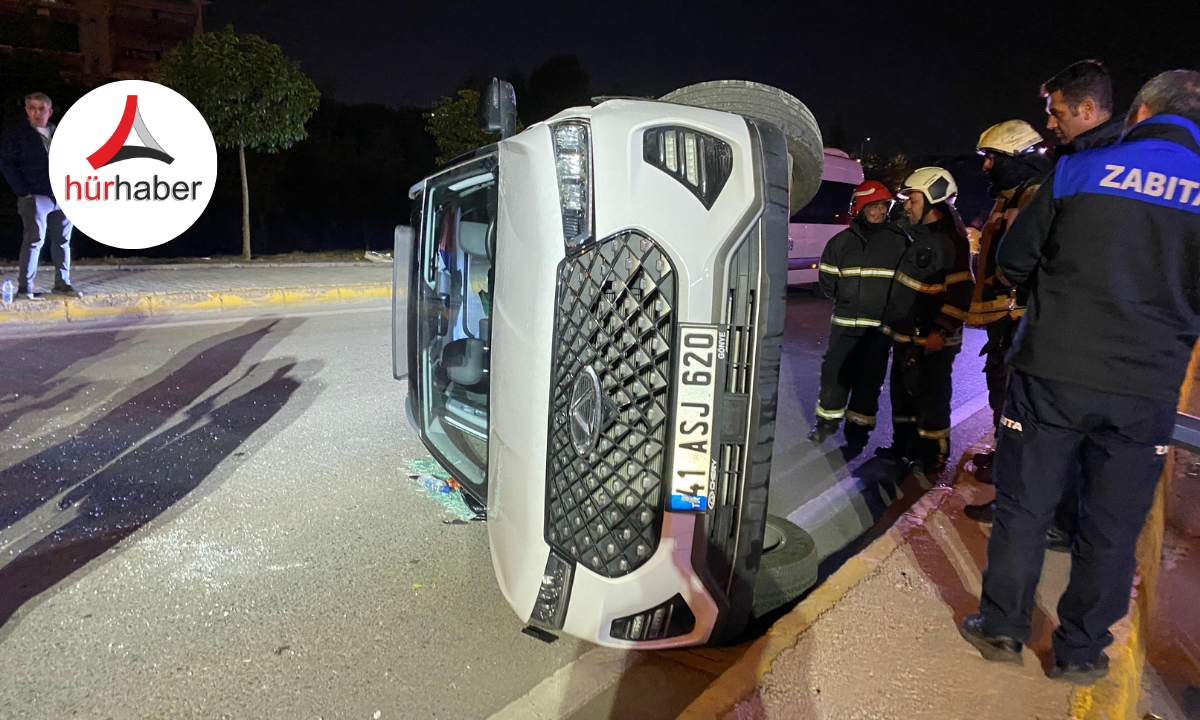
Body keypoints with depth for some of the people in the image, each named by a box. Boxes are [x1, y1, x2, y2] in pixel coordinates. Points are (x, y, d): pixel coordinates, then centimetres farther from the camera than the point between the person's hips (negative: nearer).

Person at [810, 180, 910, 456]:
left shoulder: (900, 241, 4)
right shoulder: (841, 241, 6)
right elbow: (827, 282, 12)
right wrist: (846, 301, 7)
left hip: (880, 326, -1)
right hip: (844, 323, 1)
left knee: (869, 379, 2)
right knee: (834, 372, 3)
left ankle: (857, 428, 15)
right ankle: (828, 419, 22)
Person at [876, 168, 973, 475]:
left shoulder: (949, 241, -17)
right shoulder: (920, 234, 14)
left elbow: (961, 292, -23)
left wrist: (941, 331, -26)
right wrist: (891, 321, 24)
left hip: (930, 343, -10)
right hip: (906, 337, 10)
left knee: (930, 399, 0)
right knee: (902, 394, 19)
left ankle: (932, 458, 13)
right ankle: (903, 446, 34)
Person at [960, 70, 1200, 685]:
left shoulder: (1081, 168, -1)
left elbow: (1014, 261, 4)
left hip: (1052, 373, -1)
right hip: (1147, 392, 2)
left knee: (1024, 507, 11)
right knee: (1112, 526, 13)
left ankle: (1002, 629, 22)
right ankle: (1081, 652, 25)